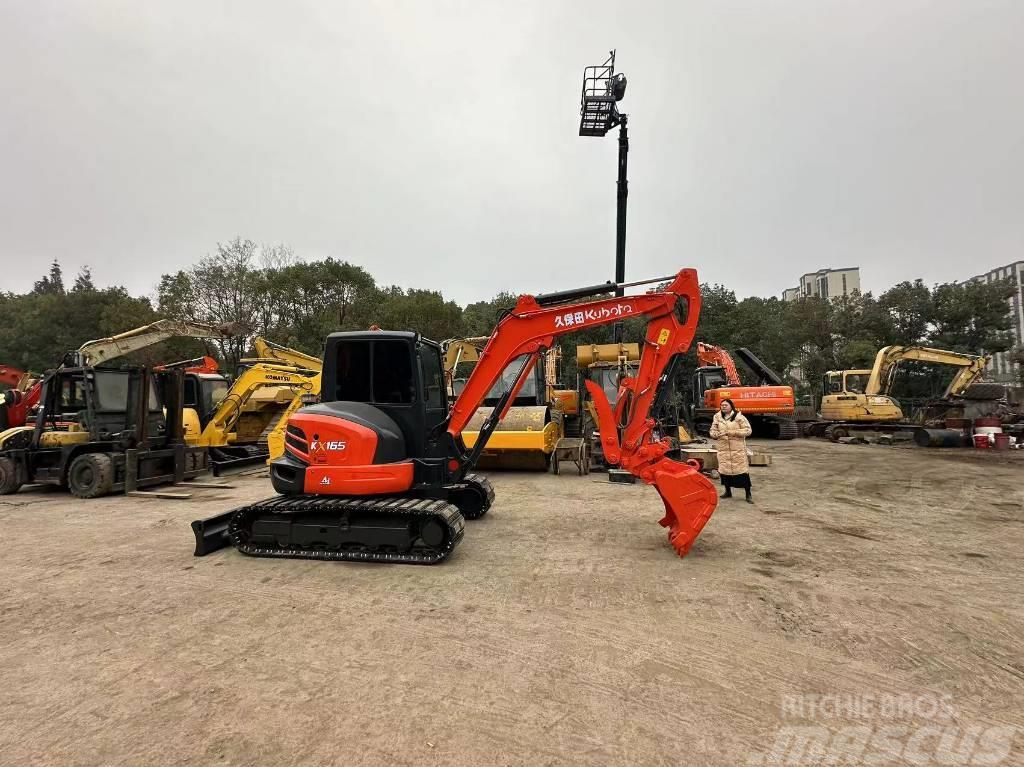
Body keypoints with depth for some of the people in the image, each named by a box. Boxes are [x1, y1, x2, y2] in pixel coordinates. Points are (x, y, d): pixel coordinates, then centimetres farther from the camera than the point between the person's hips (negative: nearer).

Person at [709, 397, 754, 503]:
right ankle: (728, 491, 26)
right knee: (724, 469, 8)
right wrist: (717, 434, -12)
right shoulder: (717, 417, 8)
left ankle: (748, 494, 5)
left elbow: (747, 430, -6)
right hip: (723, 449, 4)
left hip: (738, 448, -4)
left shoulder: (739, 417, -3)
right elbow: (712, 431, 11)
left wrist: (733, 432, -17)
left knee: (742, 470, -4)